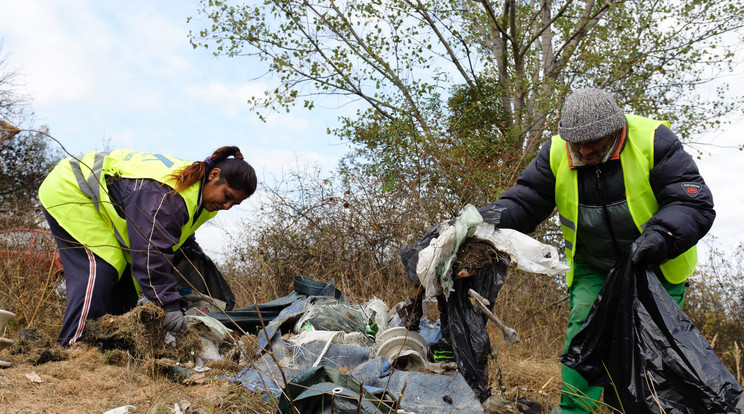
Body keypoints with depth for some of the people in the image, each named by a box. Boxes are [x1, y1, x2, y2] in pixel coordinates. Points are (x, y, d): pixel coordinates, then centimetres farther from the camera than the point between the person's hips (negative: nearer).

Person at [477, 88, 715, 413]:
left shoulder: (653, 140, -20)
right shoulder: (557, 153, -10)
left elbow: (694, 204, -20)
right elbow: (524, 202, -8)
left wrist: (661, 235, -39)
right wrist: (490, 218, -30)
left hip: (657, 267, -1)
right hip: (592, 267, 2)